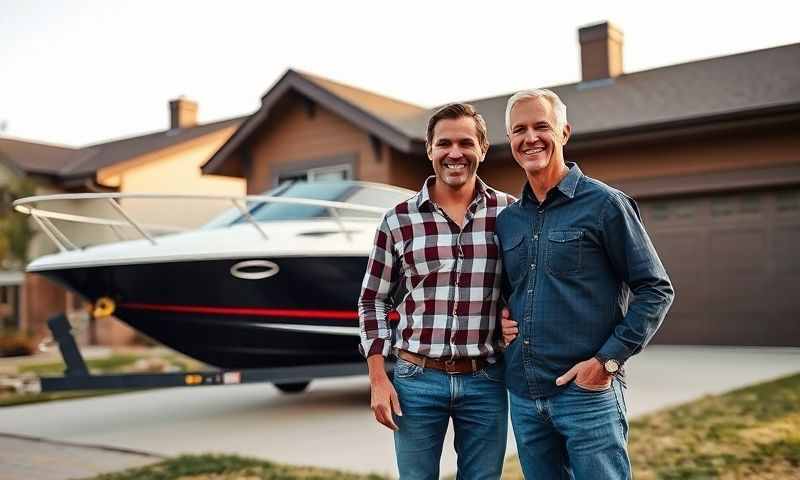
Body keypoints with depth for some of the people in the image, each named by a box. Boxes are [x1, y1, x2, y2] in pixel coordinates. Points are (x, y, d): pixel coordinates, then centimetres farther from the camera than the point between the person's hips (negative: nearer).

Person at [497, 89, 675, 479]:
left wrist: (608, 359, -13)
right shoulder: (506, 220, 10)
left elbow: (656, 290, -5)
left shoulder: (604, 204, -5)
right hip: (523, 396, 5)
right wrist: (500, 318, 2)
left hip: (587, 392, -5)